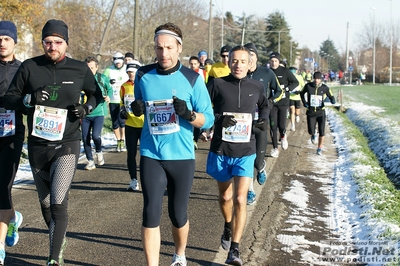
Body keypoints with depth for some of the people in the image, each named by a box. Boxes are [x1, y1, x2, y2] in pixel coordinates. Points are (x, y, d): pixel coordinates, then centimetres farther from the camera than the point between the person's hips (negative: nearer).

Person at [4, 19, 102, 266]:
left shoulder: (80, 69, -3)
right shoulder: (29, 67, -3)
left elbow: (97, 94, 13)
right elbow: (9, 99, 2)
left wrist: (86, 108, -7)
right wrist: (29, 99, -18)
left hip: (67, 145, -2)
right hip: (37, 145, 2)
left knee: (58, 201, -15)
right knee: (45, 201, 14)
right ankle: (59, 238, 39)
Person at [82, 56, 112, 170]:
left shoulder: (102, 78, -2)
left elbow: (110, 89, 15)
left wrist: (108, 96, -5)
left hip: (99, 112, -2)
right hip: (85, 114, 2)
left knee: (96, 135, -18)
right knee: (85, 138, 3)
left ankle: (99, 152, 14)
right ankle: (90, 161, 19)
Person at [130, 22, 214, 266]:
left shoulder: (192, 79, -6)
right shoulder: (143, 75, 1)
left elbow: (208, 119, -5)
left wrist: (188, 114, -25)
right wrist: (136, 109, -6)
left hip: (182, 156, -1)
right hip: (151, 155, 1)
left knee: (178, 215, 12)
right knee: (151, 213, -6)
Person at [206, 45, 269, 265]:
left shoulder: (256, 87, 1)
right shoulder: (217, 84, -8)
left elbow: (264, 106, 21)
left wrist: (264, 120, 2)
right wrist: (216, 118, -23)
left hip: (245, 152, 0)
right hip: (220, 150, 0)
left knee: (240, 199, -10)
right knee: (225, 196, 18)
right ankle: (228, 227, 48)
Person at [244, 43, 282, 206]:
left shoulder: (266, 73, -3)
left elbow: (278, 92, 9)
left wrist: (269, 102, -6)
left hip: (261, 122, 0)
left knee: (258, 160, 0)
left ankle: (261, 167, 38)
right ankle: (250, 191, 16)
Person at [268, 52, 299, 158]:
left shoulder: (285, 71, -6)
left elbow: (295, 82, 0)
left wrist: (286, 89, -15)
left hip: (283, 102, -2)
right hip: (272, 103, 2)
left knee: (281, 125, -5)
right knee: (273, 126, -2)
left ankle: (283, 137, 30)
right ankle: (275, 148, 10)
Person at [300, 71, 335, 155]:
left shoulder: (325, 88, -6)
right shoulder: (308, 86, -6)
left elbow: (331, 96, 5)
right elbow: (302, 93, 13)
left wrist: (333, 101, -19)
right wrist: (304, 102, 1)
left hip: (321, 112, 0)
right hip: (311, 112, 1)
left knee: (321, 132, -6)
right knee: (311, 131, -4)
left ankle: (320, 148, 13)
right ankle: (313, 135, 35)